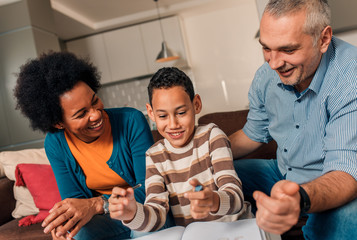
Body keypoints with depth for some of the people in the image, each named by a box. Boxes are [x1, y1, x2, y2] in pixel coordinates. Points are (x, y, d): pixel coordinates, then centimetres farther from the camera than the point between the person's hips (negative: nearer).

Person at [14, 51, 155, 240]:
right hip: (103, 218, 2)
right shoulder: (55, 144, -8)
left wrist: (97, 204, -34)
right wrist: (65, 219, -29)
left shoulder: (132, 121, -19)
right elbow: (75, 199, -4)